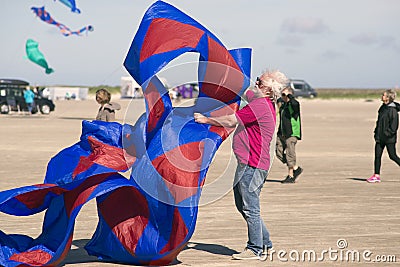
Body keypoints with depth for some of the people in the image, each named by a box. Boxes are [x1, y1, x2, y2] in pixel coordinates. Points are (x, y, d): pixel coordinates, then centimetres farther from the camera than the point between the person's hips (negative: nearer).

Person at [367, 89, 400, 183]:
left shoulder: (392, 110, -15)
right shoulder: (383, 107, 11)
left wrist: (388, 133, -20)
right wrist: (376, 132, 14)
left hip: (389, 138, -8)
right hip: (380, 136, 8)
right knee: (377, 155, 3)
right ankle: (376, 176, 6)